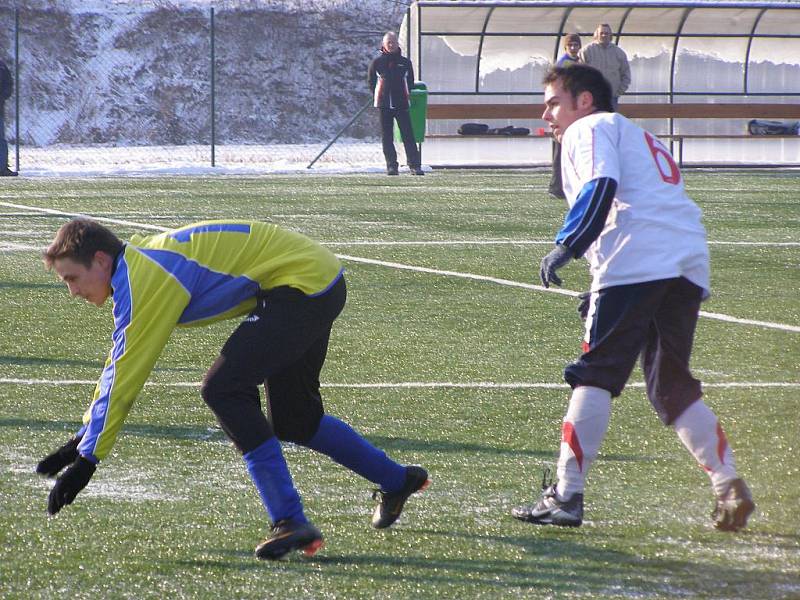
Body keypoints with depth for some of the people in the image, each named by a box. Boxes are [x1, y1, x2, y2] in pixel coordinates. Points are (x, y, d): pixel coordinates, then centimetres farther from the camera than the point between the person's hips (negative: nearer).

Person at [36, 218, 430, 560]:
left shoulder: (145, 280, -19)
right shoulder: (139, 265, 11)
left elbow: (124, 376, -18)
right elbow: (119, 365, 19)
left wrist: (87, 458, -14)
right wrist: (82, 439, 19)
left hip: (304, 283, -11)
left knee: (224, 388, -19)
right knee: (294, 421, 20)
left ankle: (290, 521, -19)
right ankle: (397, 481, 39)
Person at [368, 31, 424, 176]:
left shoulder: (405, 63, 7)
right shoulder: (377, 63, 4)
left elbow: (410, 83, 17)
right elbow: (371, 81, 13)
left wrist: (407, 96, 10)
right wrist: (376, 98, 7)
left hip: (402, 104, 0)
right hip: (384, 105, 0)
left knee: (408, 135, -5)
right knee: (387, 137, 1)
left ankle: (414, 165, -5)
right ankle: (391, 166, 6)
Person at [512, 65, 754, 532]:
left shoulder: (589, 129, 9)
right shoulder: (639, 137, 35)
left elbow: (601, 187, -11)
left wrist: (566, 247, -14)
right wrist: (601, 293, 27)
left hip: (635, 264, -8)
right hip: (691, 265, 8)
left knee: (595, 376, -5)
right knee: (672, 387, 14)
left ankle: (566, 497, -8)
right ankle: (729, 488, 1)